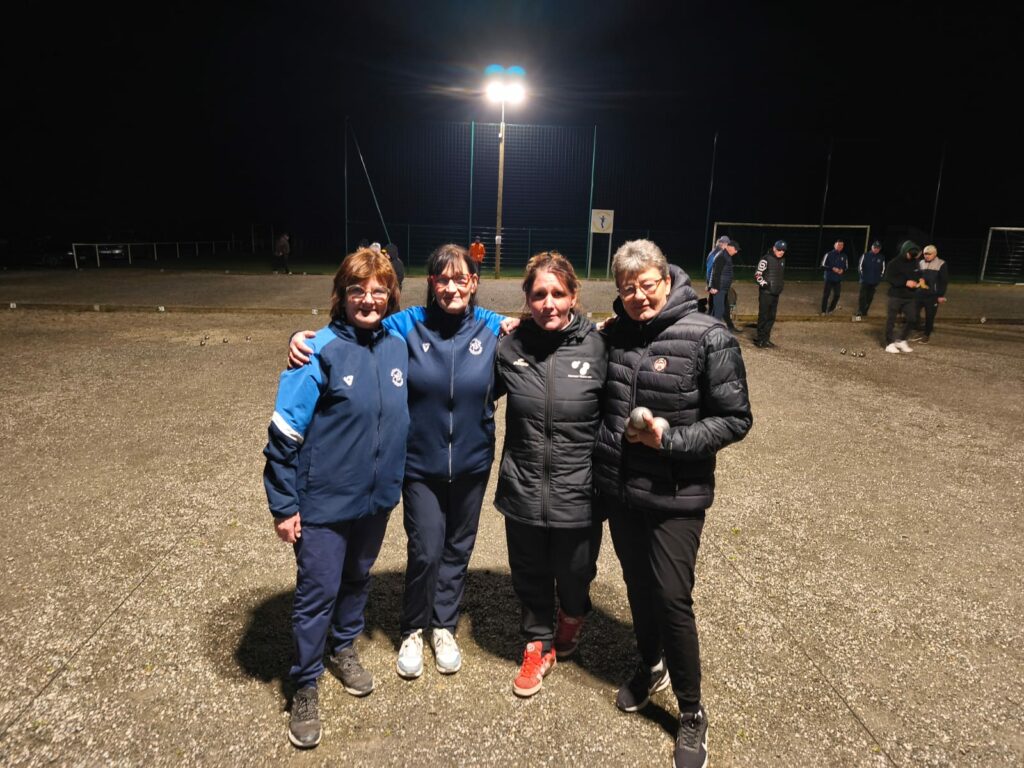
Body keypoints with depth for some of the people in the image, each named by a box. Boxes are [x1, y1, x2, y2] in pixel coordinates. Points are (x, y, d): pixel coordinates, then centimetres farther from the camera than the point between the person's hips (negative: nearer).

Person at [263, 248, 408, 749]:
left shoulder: (398, 346, -2)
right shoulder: (321, 352, -18)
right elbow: (284, 433, -15)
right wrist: (283, 505, -12)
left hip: (377, 497, 5)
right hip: (324, 501, -5)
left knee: (358, 579, 22)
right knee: (317, 593, 7)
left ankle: (343, 647, 47)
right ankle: (305, 688, 27)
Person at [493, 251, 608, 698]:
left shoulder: (598, 347, -11)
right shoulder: (510, 347, -5)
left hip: (577, 495, -2)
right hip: (523, 492, 2)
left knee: (574, 575, 18)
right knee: (530, 577, 18)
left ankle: (571, 616, 53)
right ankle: (539, 645, 45)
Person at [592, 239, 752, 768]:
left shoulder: (708, 338, -14)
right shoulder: (614, 335, 2)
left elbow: (735, 419, -11)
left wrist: (672, 439, -22)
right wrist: (600, 466, 8)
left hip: (676, 497, -5)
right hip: (618, 490, 5)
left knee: (672, 599, 0)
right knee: (637, 586, 19)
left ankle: (692, 714, 22)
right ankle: (650, 666, 46)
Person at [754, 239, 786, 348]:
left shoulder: (782, 260, 13)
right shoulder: (766, 259, -11)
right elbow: (757, 275, -12)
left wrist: (781, 285, 19)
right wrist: (764, 284, -23)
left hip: (776, 293, 7)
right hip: (765, 293, -7)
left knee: (771, 317, 10)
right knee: (763, 316, -4)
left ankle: (766, 338, 18)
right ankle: (760, 340, 1)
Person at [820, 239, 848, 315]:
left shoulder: (844, 256, 5)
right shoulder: (829, 254, -6)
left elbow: (847, 267, 13)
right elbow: (823, 266, -7)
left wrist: (843, 270, -10)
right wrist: (832, 268, -19)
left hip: (838, 280, 4)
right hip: (829, 279, -4)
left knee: (836, 295, 5)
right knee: (826, 295, -1)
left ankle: (830, 310, 23)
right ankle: (823, 311, 11)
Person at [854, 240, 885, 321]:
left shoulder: (881, 258, 3)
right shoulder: (865, 255, -2)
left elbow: (883, 269, 9)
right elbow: (860, 265, 1)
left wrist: (880, 277, 2)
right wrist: (862, 274, -3)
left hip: (874, 281, 3)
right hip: (865, 280, -3)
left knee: (870, 298, 8)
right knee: (862, 297, -13)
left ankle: (864, 312, 20)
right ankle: (859, 314, -18)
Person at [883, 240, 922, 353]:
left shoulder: (915, 263, 8)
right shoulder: (894, 263, -10)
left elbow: (918, 275, 22)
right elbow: (889, 278, -18)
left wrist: (920, 280, -2)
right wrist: (905, 282, -22)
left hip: (909, 297, 6)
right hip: (896, 296, -5)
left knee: (910, 319, 4)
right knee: (891, 320, 0)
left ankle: (901, 340, 19)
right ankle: (890, 344, 7)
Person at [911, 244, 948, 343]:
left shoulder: (941, 264, -2)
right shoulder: (920, 263, 11)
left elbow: (944, 281, -3)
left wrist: (941, 295, -7)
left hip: (932, 295, -4)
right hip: (918, 294, 4)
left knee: (929, 317, 2)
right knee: (914, 313, -4)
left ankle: (927, 335, 15)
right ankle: (918, 331, 11)